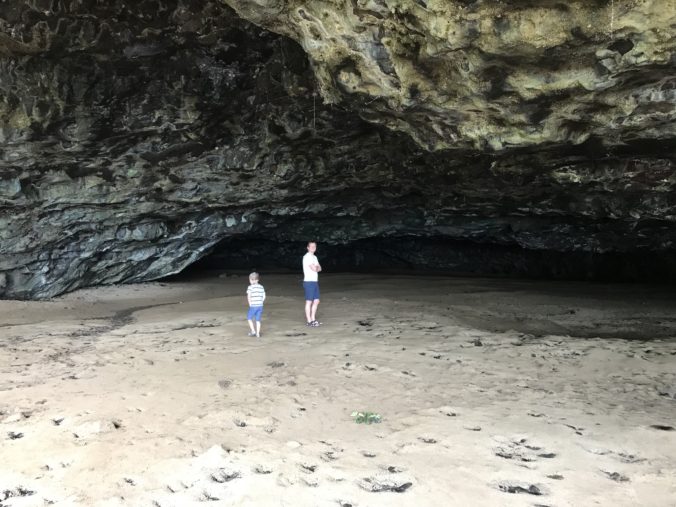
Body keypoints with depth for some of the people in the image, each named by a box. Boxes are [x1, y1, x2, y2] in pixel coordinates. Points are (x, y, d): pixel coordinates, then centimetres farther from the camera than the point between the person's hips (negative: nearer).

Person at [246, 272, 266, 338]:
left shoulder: (250, 287, -9)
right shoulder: (261, 287, 6)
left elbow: (248, 296, -15)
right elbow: (264, 297, 8)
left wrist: (250, 304, -3)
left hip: (253, 306, -4)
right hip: (260, 306, 4)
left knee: (249, 318, 15)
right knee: (258, 320, 11)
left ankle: (253, 331, 10)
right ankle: (258, 334, 11)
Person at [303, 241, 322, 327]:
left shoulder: (314, 257, 18)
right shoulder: (307, 257, -12)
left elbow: (319, 268, 11)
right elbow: (314, 269, -17)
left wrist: (316, 268, -9)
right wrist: (317, 268, 3)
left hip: (315, 281, 9)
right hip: (309, 281, -9)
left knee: (316, 301, 10)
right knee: (309, 302, -4)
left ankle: (313, 319, 18)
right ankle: (309, 321, 0)